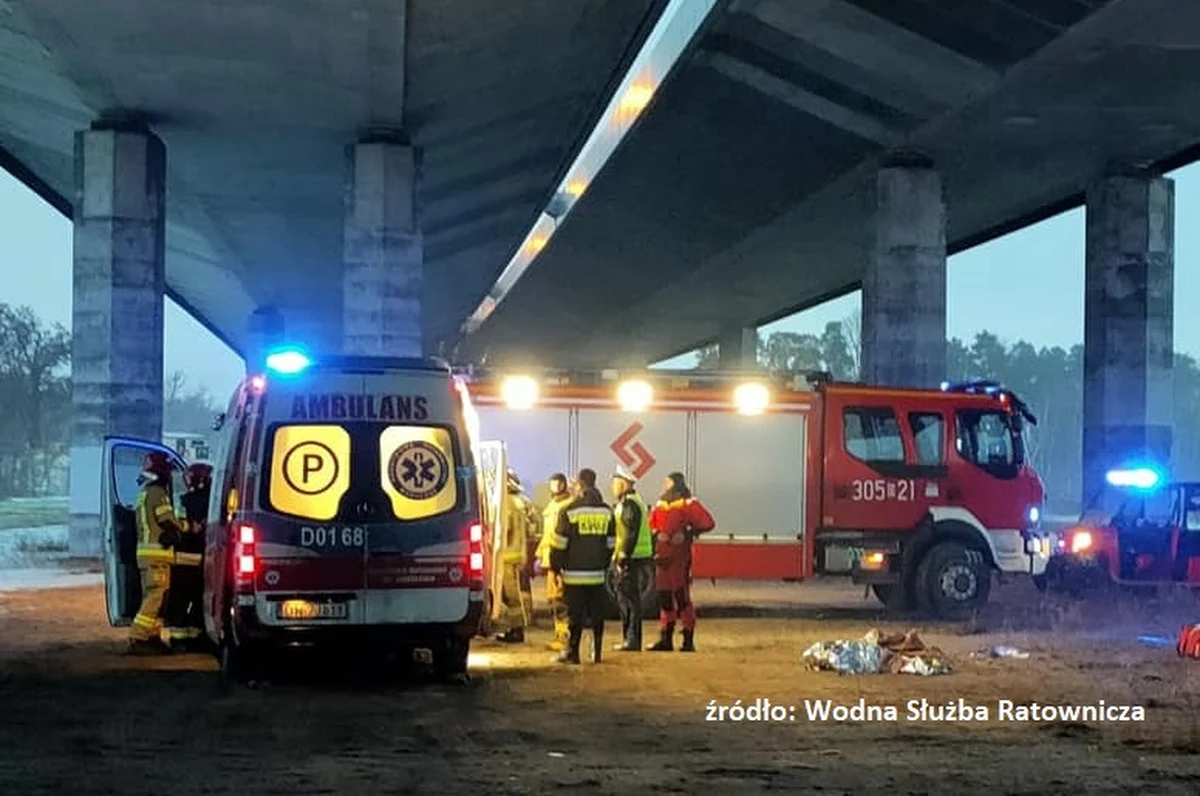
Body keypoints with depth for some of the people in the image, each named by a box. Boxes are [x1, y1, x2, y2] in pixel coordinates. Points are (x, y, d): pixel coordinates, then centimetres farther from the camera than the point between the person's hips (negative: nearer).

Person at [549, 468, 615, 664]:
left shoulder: (570, 511, -9)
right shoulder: (606, 512, 7)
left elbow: (559, 544, -7)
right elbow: (611, 543, 11)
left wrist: (555, 567, 4)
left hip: (574, 573, -4)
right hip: (598, 573, 4)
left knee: (575, 614, 0)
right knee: (597, 613, 10)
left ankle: (572, 653, 1)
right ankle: (596, 653, 12)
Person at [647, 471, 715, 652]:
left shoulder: (689, 503, -3)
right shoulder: (660, 504, 18)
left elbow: (708, 523, -10)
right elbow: (651, 525, 23)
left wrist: (687, 533, -15)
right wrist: (657, 535, 2)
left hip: (680, 555, -7)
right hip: (662, 556, 7)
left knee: (682, 596, -8)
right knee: (664, 597, 9)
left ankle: (689, 640, -4)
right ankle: (665, 639, 14)